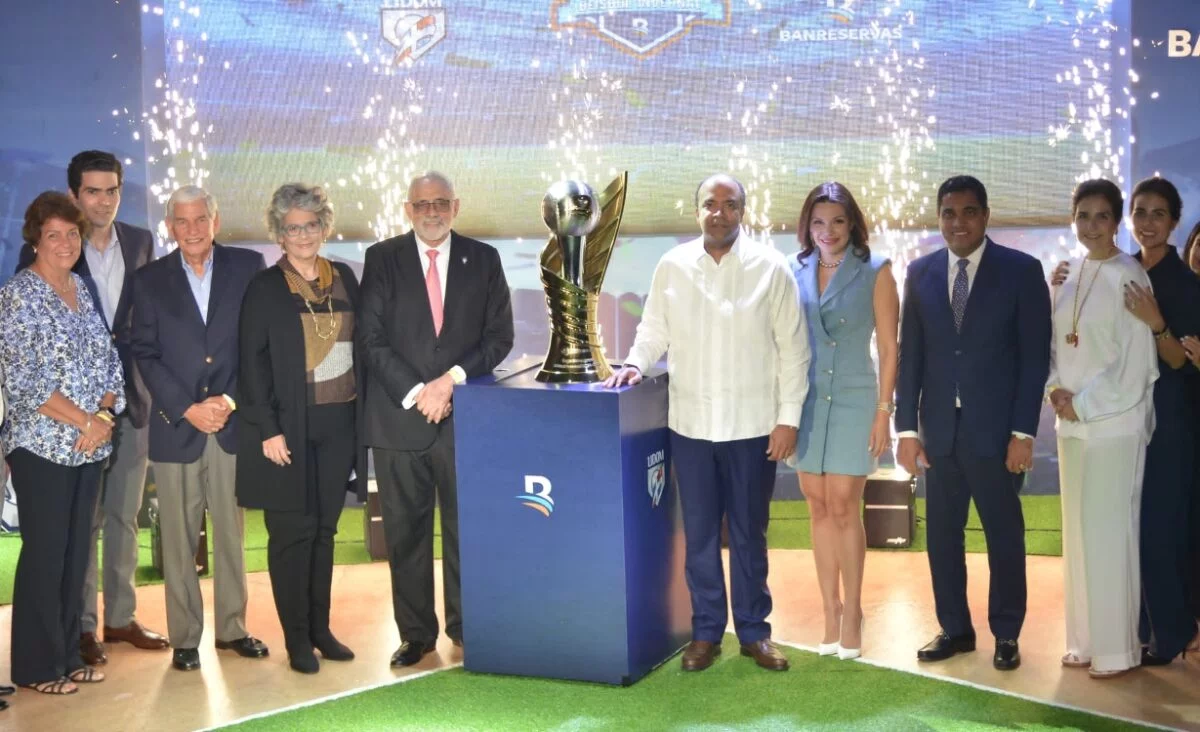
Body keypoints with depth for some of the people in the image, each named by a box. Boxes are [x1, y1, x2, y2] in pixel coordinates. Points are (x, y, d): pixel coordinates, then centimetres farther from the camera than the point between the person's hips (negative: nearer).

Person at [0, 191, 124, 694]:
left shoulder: (81, 290, 11)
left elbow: (110, 363, 11)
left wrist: (104, 417, -6)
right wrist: (84, 421, -15)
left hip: (91, 446, 6)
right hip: (42, 446, -6)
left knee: (76, 550, 11)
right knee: (44, 553, 0)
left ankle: (68, 654, 22)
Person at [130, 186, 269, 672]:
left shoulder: (248, 267, 4)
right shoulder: (150, 280, 5)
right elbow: (146, 355, 1)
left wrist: (230, 400, -8)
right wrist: (188, 409, -9)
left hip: (233, 423, 0)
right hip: (175, 427, 0)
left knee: (232, 533, 9)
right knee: (179, 540, 3)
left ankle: (232, 627, 21)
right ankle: (184, 638, 13)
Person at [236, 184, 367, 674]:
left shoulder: (345, 278, 9)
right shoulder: (264, 289, -3)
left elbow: (360, 347, 12)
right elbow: (252, 365, -6)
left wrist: (363, 415, 6)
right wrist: (267, 430, -13)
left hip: (339, 425, 4)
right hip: (290, 427, -4)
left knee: (324, 529, 11)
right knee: (292, 532, 1)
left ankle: (320, 628, 21)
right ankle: (297, 639, 10)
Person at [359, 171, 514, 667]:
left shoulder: (483, 259, 7)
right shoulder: (382, 259, 5)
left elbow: (499, 336, 4)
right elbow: (372, 337, -1)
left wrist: (453, 377, -10)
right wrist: (415, 393, -10)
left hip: (465, 416, 0)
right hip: (399, 416, 0)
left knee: (466, 529, 6)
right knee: (405, 533, 4)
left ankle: (466, 627, 19)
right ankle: (415, 633, 15)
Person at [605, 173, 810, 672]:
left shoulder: (771, 268, -4)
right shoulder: (671, 266, 1)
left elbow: (792, 349, -3)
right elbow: (654, 331, 11)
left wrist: (788, 417, -6)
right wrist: (636, 362, -9)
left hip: (753, 425, -2)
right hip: (690, 423, 2)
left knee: (748, 533, 10)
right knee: (699, 533, 10)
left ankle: (753, 630, 24)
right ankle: (706, 631, 23)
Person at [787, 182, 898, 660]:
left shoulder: (875, 273, -3)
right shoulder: (794, 272, 4)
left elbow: (889, 348, -2)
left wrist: (884, 411, -6)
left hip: (853, 401, -3)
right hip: (805, 401, 3)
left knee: (843, 507, -4)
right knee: (819, 508, 7)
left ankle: (851, 609, 11)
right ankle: (830, 609, 16)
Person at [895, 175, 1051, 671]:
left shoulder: (1022, 270, -3)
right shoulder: (920, 273, 6)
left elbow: (1035, 356, -5)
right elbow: (909, 355, 7)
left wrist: (1023, 431, -10)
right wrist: (906, 427, 1)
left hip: (996, 429, -3)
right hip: (939, 429, 3)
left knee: (1004, 535, 8)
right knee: (942, 534, 9)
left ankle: (1006, 634, 22)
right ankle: (954, 628, 24)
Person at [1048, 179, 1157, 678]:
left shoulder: (1128, 277, -11)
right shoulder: (1068, 276, 9)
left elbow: (1136, 362, -13)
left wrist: (1083, 404, -11)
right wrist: (1056, 389, -2)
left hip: (1114, 422, -7)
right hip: (1073, 421, 7)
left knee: (1108, 532, -5)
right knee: (1078, 531, 11)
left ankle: (1117, 648, 6)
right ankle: (1085, 641, 20)